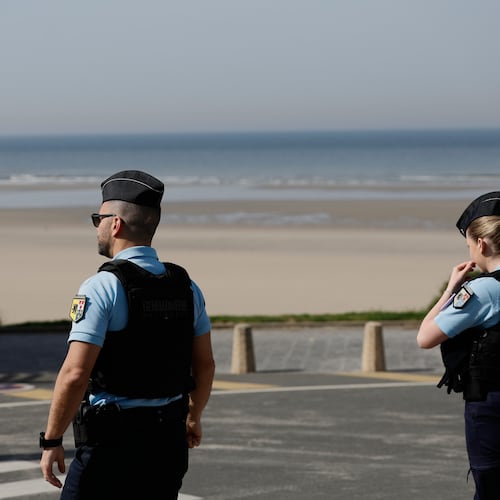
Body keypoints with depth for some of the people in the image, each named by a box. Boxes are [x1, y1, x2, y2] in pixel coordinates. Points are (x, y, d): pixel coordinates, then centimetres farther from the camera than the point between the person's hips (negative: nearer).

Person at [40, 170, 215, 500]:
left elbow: (75, 374, -19)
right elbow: (205, 365, 15)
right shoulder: (186, 286, 7)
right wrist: (194, 417, 30)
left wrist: (51, 441, -11)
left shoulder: (102, 287, -13)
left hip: (113, 440, -6)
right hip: (169, 440, 7)